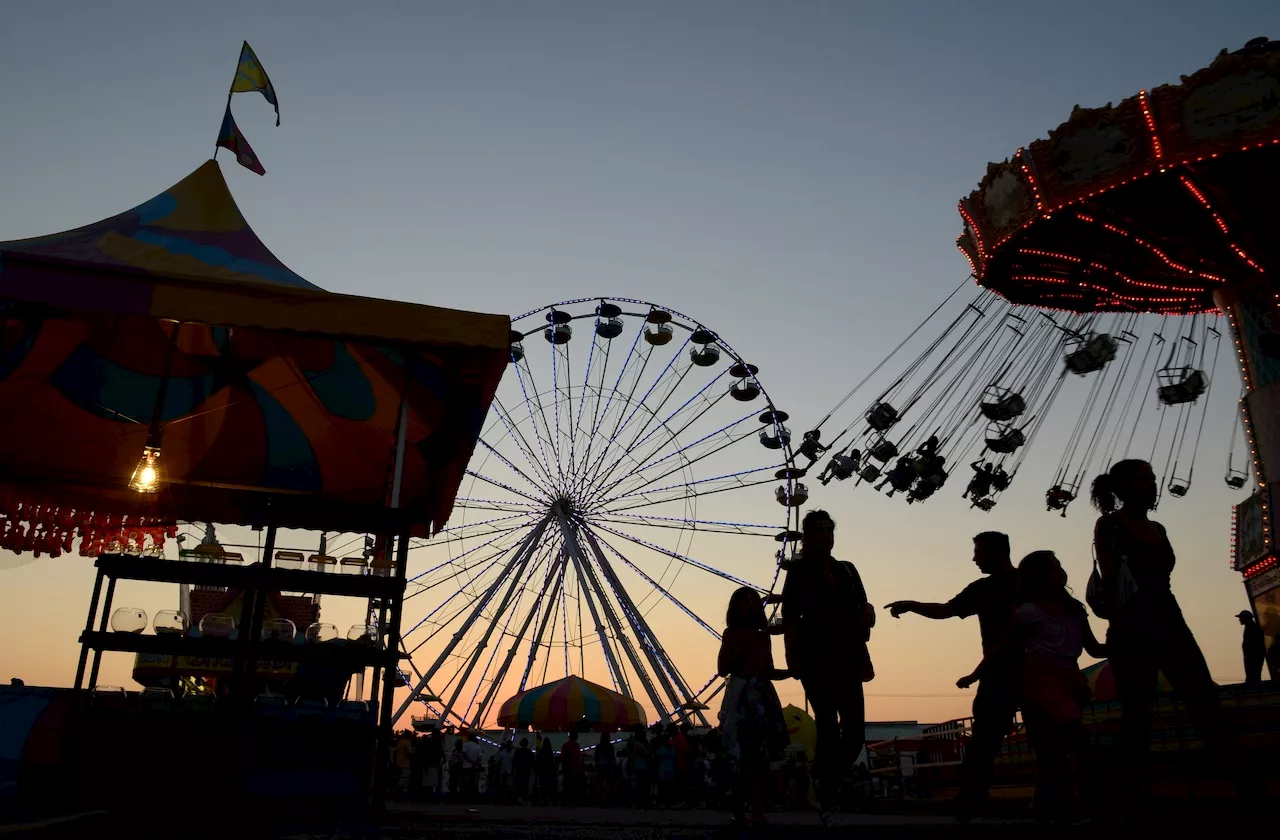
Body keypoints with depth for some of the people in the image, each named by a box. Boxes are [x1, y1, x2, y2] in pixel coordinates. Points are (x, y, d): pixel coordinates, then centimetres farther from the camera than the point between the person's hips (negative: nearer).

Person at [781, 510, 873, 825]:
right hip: (817, 661, -4)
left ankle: (829, 781, 25)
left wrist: (867, 616, -7)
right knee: (828, 729, -7)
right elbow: (789, 620, -4)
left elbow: (863, 610, 15)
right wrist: (792, 655, -15)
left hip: (847, 660, 4)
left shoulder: (847, 570, 13)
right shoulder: (799, 574, 1)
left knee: (855, 731, 1)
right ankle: (828, 798, 3)